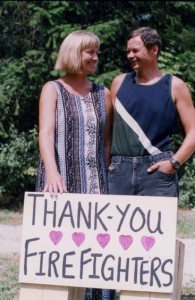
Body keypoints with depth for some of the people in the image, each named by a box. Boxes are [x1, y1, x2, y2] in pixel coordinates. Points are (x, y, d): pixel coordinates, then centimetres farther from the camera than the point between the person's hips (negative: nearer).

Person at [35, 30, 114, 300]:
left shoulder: (103, 95, 14)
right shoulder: (53, 90, 3)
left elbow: (107, 142, 14)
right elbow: (46, 133, -12)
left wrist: (108, 183, 3)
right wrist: (52, 172, -29)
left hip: (95, 188, 3)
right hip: (60, 186, -3)